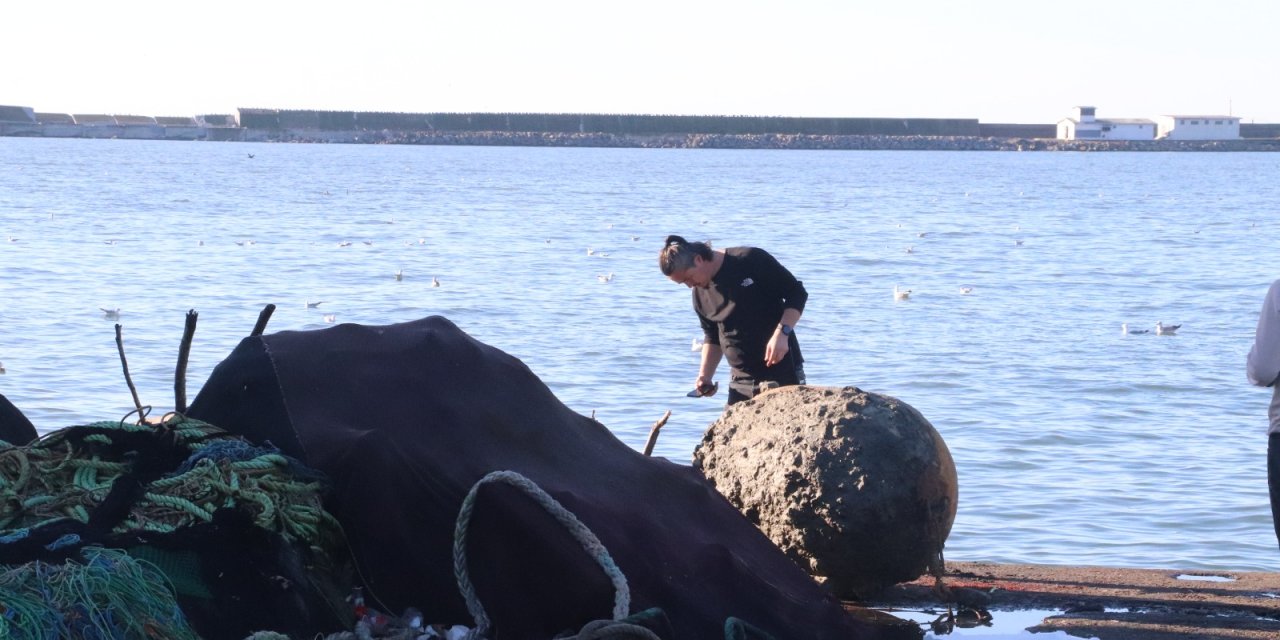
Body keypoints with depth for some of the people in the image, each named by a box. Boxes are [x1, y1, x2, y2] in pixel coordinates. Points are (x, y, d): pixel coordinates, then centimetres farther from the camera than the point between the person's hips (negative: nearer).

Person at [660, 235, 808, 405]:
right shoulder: (700, 294, 6)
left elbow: (797, 293, -7)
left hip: (783, 372, -5)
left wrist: (781, 333, -20)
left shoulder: (752, 261, -11)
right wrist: (704, 376, 5)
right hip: (741, 381, 5)